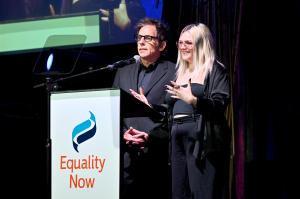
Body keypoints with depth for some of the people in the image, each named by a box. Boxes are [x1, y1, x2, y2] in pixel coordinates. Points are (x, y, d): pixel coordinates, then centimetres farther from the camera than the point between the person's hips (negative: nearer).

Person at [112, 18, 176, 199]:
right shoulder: (123, 73, 19)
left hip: (159, 157, -4)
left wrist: (152, 137, -14)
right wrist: (123, 134, -4)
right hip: (128, 156, 4)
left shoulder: (175, 73, 2)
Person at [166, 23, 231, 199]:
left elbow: (220, 104, -13)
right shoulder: (180, 72, 22)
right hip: (178, 140, 7)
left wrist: (193, 100, -25)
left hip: (202, 139, -7)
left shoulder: (215, 70, 0)